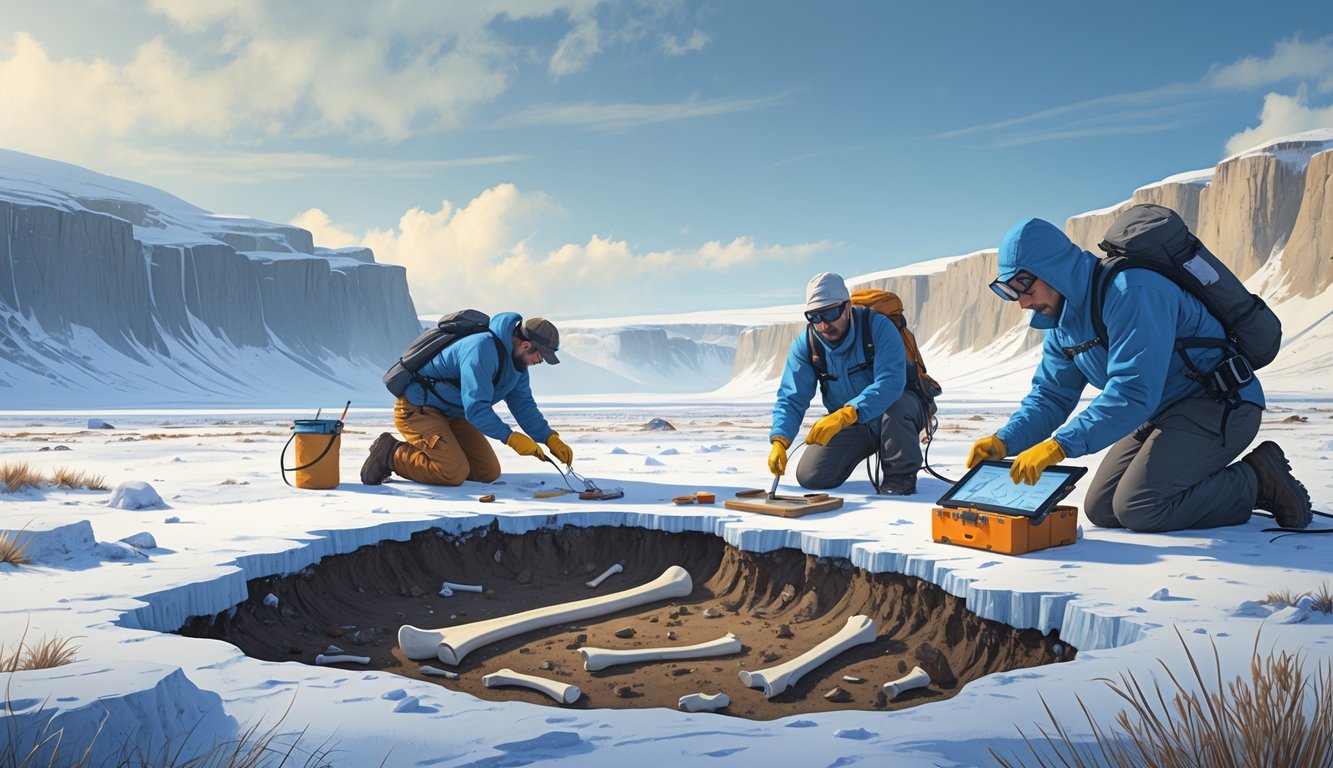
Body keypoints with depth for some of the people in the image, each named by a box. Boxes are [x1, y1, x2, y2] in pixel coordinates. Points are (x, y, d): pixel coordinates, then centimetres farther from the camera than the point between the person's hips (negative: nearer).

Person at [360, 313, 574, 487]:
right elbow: (476, 407, -32)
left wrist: (550, 439, -2)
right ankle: (392, 454, -4)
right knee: (454, 473, -24)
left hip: (452, 414, 10)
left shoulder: (516, 359, 2)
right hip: (417, 409, -10)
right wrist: (511, 438, -32)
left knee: (489, 473, 2)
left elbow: (523, 404, 8)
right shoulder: (482, 349, -29)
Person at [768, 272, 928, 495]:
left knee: (895, 403, -39)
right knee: (810, 477, -10)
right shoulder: (805, 345, -13)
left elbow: (890, 383, -39)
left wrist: (845, 415, -53)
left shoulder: (878, 327, -26)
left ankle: (901, 475, -13)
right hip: (849, 424, 4)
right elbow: (791, 399, -13)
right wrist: (780, 441, -32)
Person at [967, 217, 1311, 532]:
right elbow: (1050, 396, 5)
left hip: (1221, 405, -9)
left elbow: (1134, 390, -34)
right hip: (1162, 412, 9)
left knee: (1137, 509, -21)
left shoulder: (1131, 291, -26)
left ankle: (1257, 481, -2)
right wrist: (1004, 441, -14)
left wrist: (1061, 445, -38)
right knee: (1101, 510, 2)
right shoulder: (1063, 323, 3)